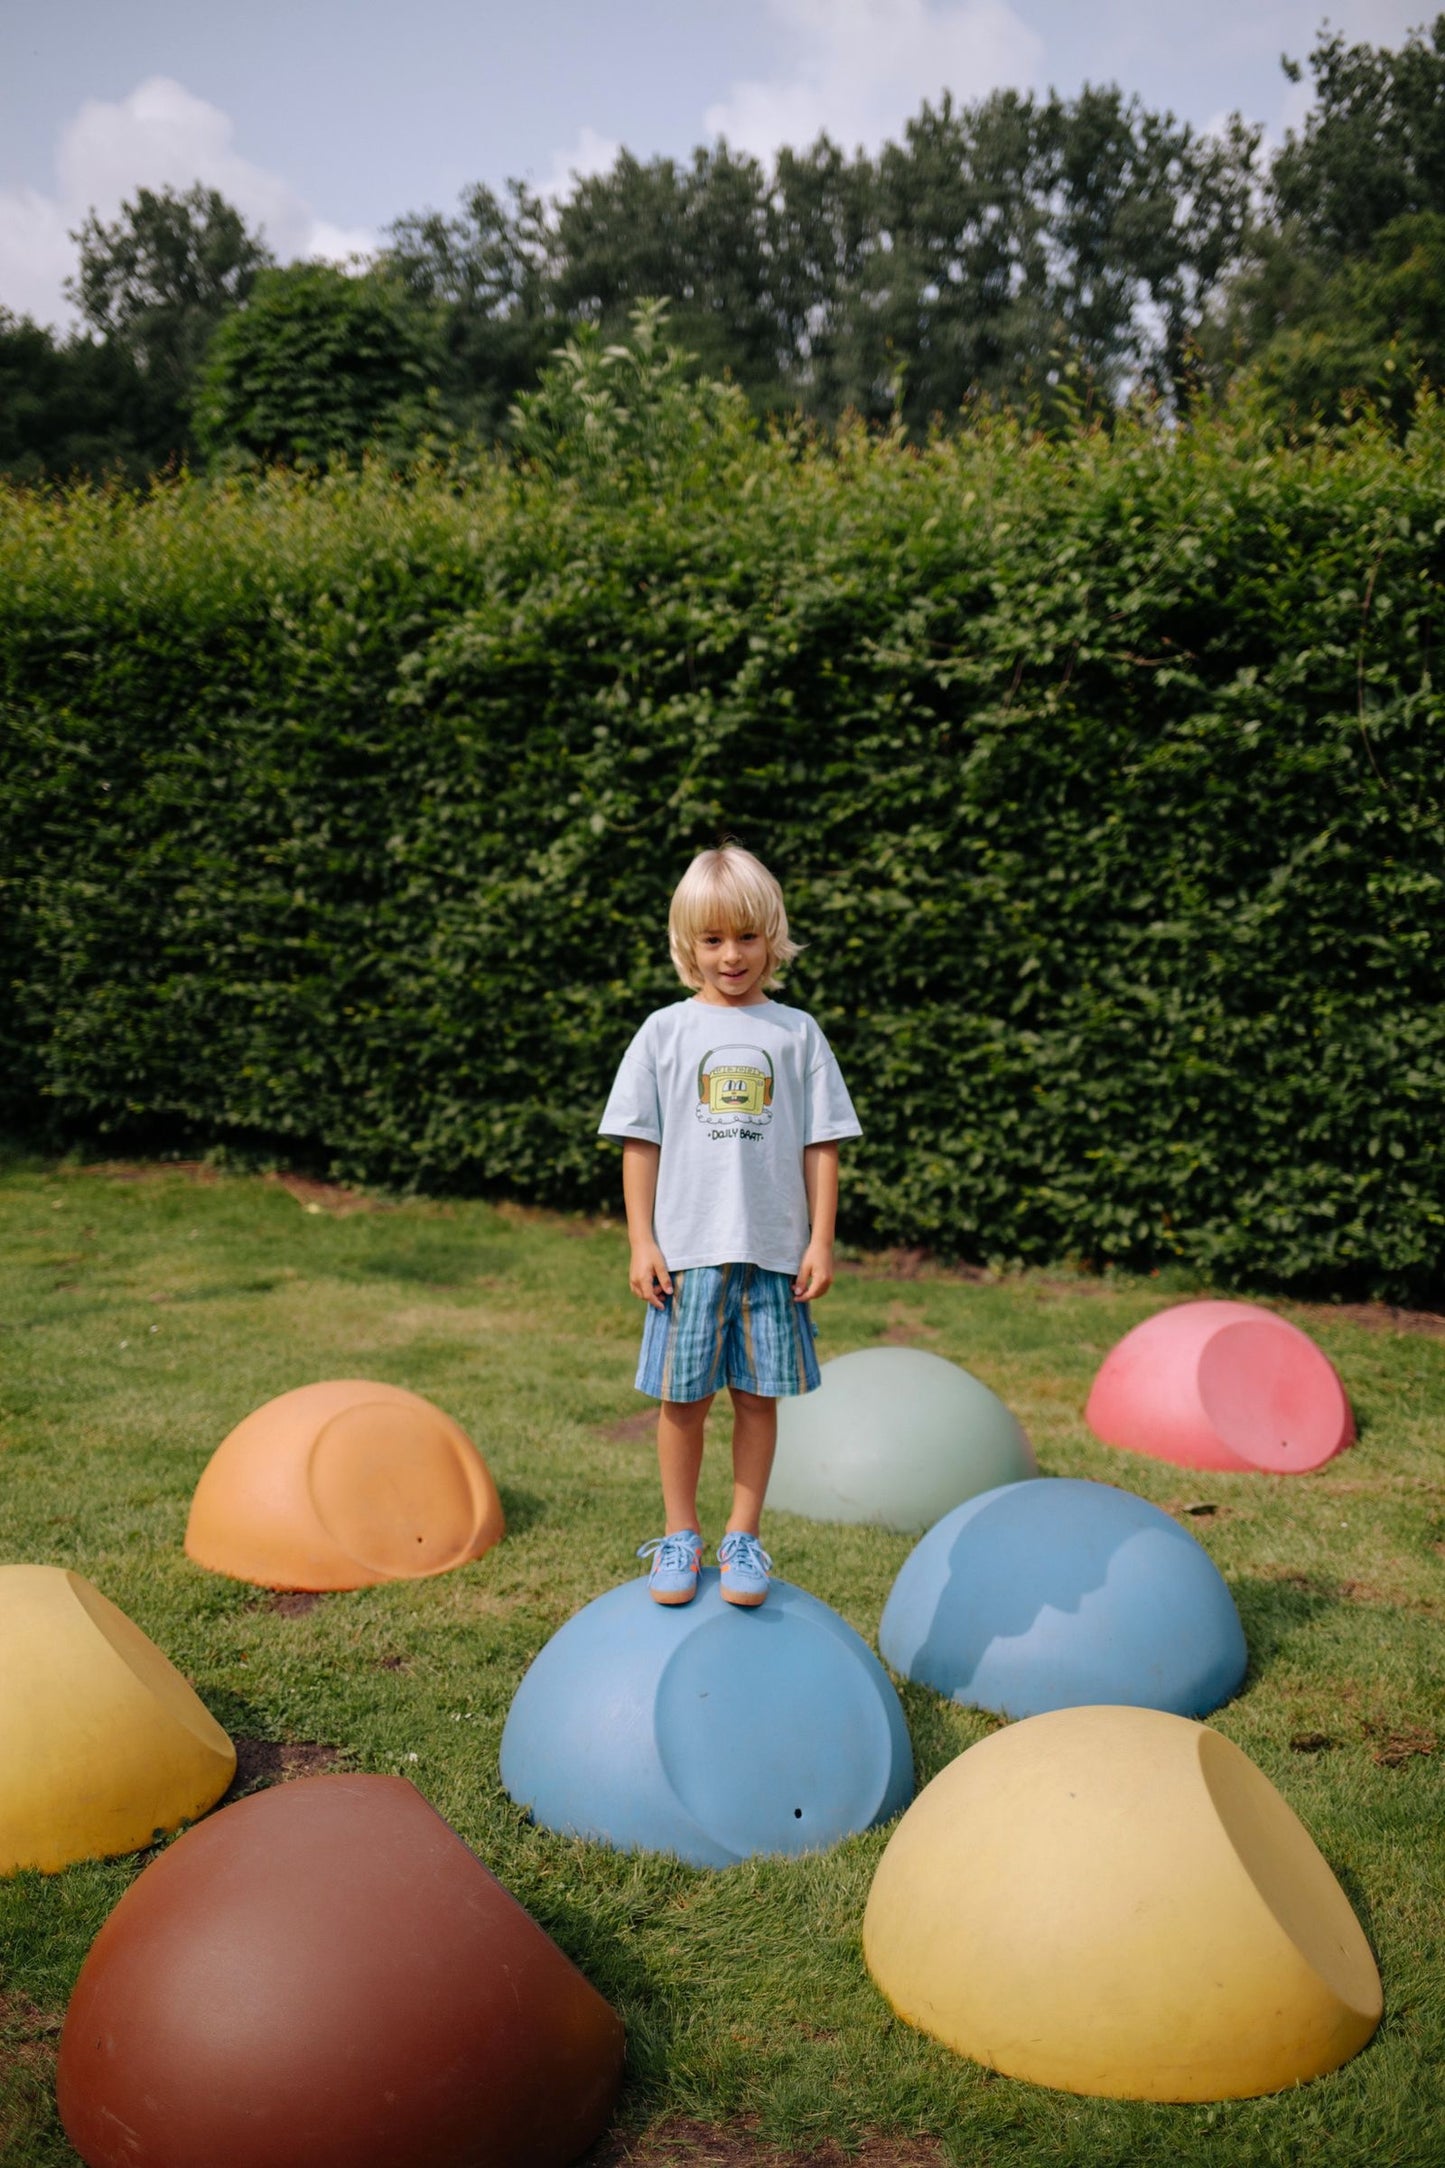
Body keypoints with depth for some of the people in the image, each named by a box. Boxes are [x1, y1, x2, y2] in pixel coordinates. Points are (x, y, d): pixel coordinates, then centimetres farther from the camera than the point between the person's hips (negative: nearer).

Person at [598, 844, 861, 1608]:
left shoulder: (796, 1034, 4)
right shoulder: (665, 1031, 4)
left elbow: (820, 1145, 5)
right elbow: (639, 1143, 4)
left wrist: (820, 1242, 0)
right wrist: (641, 1241, -1)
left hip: (774, 1251, 0)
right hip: (687, 1249, 0)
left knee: (757, 1396, 6)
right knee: (682, 1399, 6)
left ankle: (743, 1538, 20)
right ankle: (678, 1536, 22)